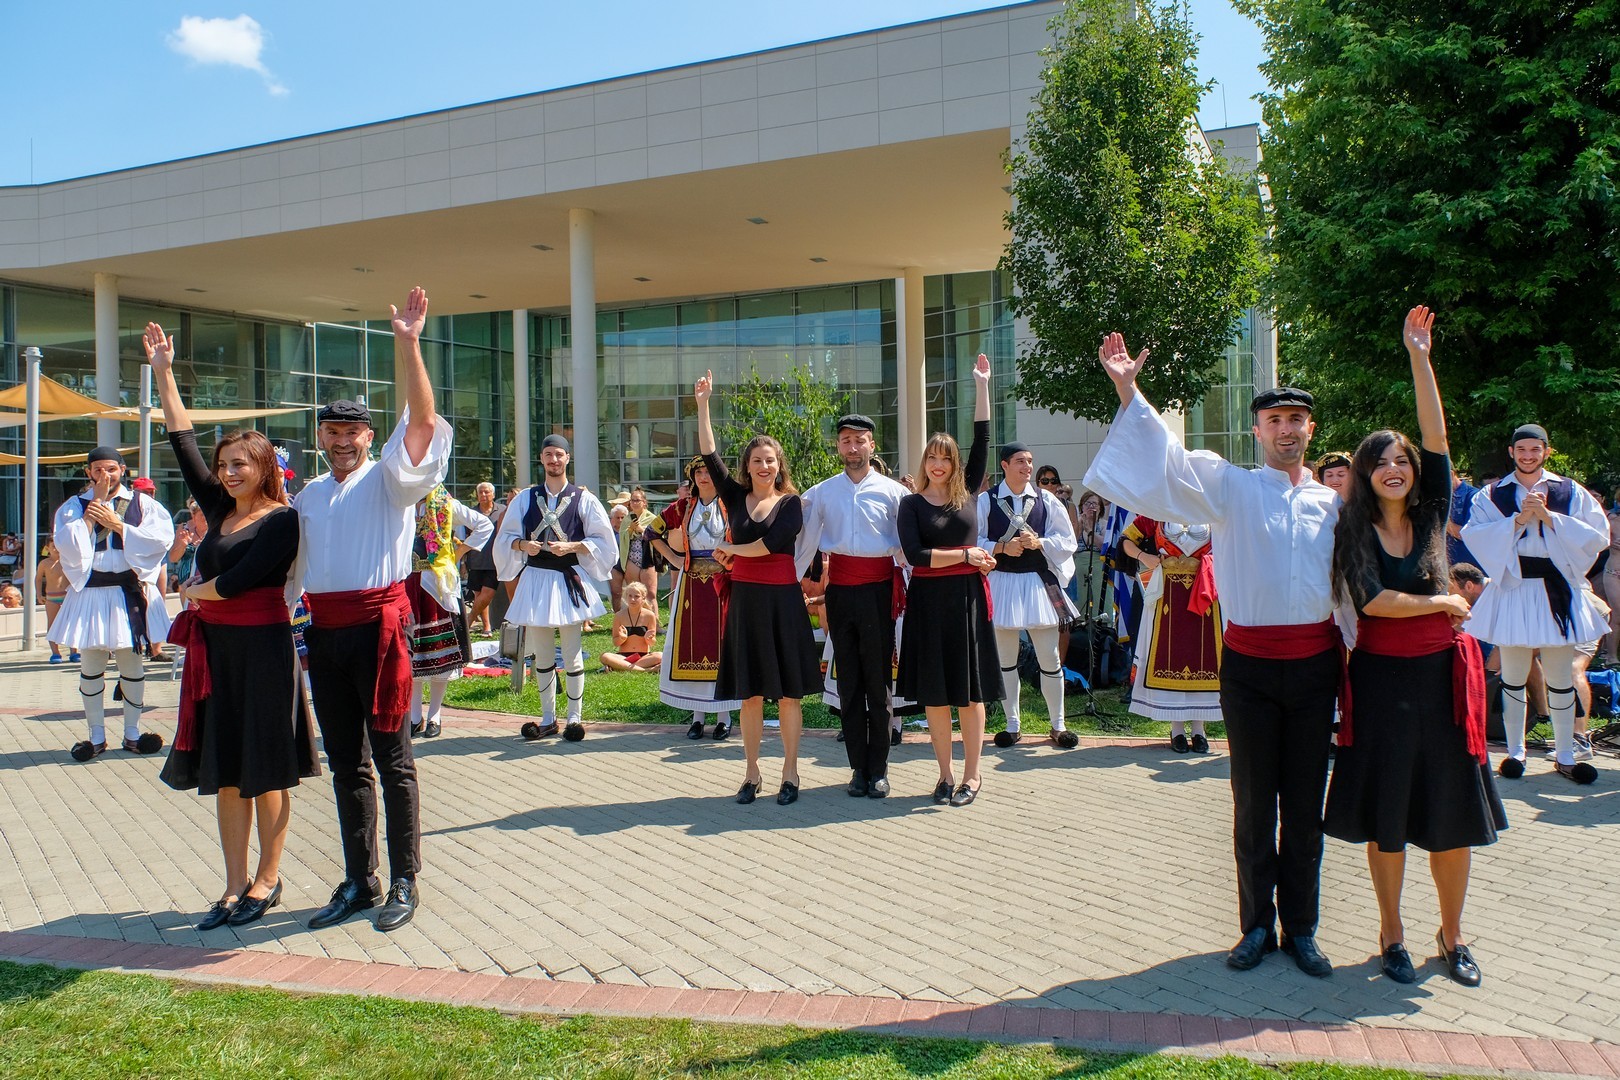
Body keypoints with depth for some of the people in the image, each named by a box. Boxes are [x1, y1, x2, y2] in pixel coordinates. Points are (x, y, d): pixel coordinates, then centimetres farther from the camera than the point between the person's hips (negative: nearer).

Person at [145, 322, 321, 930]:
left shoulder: (282, 519, -9)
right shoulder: (220, 509, 11)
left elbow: (242, 579, -18)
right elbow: (183, 445, 13)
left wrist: (197, 591, 1)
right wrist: (163, 373, 14)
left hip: (262, 647, -7)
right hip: (215, 647, 7)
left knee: (265, 772, 2)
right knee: (224, 771, 10)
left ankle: (267, 880, 15)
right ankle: (236, 884, 18)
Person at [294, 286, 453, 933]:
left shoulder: (389, 478, -2)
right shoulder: (309, 494, 17)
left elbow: (423, 420, -16)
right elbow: (294, 560, 22)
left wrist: (408, 344, -23)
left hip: (377, 624, -6)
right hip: (323, 631, 6)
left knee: (391, 760, -1)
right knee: (344, 762, 12)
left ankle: (405, 883, 8)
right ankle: (358, 881, 23)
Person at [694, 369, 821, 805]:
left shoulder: (791, 502, 0)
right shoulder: (735, 496, 7)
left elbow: (772, 543, -14)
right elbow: (709, 455, -1)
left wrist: (731, 549, -2)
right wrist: (702, 404, -4)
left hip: (782, 600, -2)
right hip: (744, 599, 3)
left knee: (788, 691, 2)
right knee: (749, 692, 7)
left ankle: (790, 773, 12)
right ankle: (752, 773, 17)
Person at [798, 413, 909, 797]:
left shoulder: (892, 491, 2)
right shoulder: (821, 492, 8)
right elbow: (806, 543, 11)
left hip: (878, 589, -2)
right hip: (839, 589, 2)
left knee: (878, 681, 1)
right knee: (848, 682, 6)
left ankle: (878, 769, 10)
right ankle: (858, 767, 15)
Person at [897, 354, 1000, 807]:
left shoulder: (967, 493, 7)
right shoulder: (911, 503, 2)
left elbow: (982, 441, 2)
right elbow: (915, 555, -10)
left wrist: (982, 385, 2)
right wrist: (966, 554, -9)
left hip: (967, 597, 1)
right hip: (929, 600, -1)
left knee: (970, 689, 3)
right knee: (934, 692, 4)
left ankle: (972, 775, 11)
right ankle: (945, 774, 15)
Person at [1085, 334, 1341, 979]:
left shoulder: (1332, 503, 11)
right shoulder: (1230, 486, 2)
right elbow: (1167, 459, -9)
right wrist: (1129, 392, -19)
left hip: (1315, 664, 2)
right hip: (1250, 664, -2)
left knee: (1305, 805, 9)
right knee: (1253, 803, 6)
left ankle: (1300, 928, 22)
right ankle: (1256, 925, 19)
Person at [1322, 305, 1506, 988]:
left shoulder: (1431, 516, 4)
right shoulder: (1353, 531, -2)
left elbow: (1437, 436, -5)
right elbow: (1372, 601, -15)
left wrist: (1419, 356, -10)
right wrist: (1442, 603, -5)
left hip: (1441, 673, 2)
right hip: (1382, 676, -2)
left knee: (1453, 811, 6)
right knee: (1386, 812, 5)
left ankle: (1452, 935, 22)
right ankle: (1391, 935, 19)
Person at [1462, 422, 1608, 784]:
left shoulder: (1571, 493, 6)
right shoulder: (1492, 496, 4)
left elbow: (1597, 536, -5)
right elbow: (1474, 536, -10)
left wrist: (1549, 516, -14)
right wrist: (1519, 519, -17)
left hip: (1557, 591, 1)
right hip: (1513, 590, -1)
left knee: (1560, 677, 6)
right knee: (1513, 676, 5)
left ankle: (1565, 756, 16)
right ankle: (1515, 751, 16)